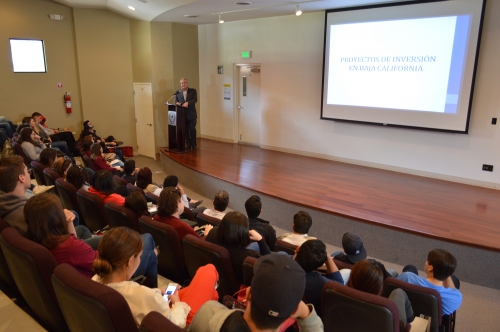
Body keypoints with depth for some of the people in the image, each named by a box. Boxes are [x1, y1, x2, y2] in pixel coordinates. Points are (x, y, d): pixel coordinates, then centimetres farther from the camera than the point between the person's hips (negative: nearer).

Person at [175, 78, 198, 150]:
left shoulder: (193, 91, 4)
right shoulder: (178, 92, 9)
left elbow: (195, 99, -9)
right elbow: (176, 102, 9)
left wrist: (188, 103, -26)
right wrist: (177, 103, -15)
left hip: (191, 114, -2)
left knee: (192, 129, -1)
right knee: (185, 130, 5)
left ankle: (193, 145, 11)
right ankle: (188, 145, 16)